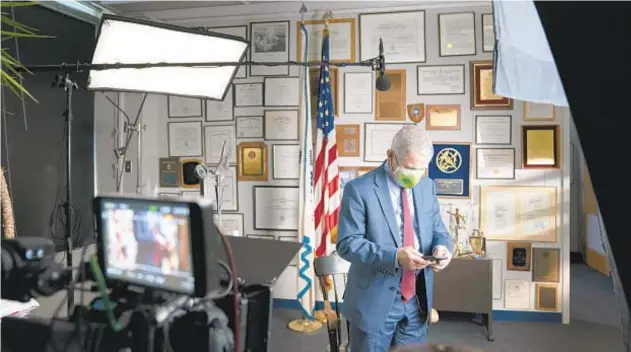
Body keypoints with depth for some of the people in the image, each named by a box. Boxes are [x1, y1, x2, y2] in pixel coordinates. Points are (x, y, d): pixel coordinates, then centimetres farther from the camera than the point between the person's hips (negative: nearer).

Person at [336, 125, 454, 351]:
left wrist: (442, 246, -12)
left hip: (417, 300, 5)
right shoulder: (359, 189, -12)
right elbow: (347, 243, -16)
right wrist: (394, 256, -28)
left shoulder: (427, 186, 6)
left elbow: (438, 230, 12)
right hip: (375, 300, -5)